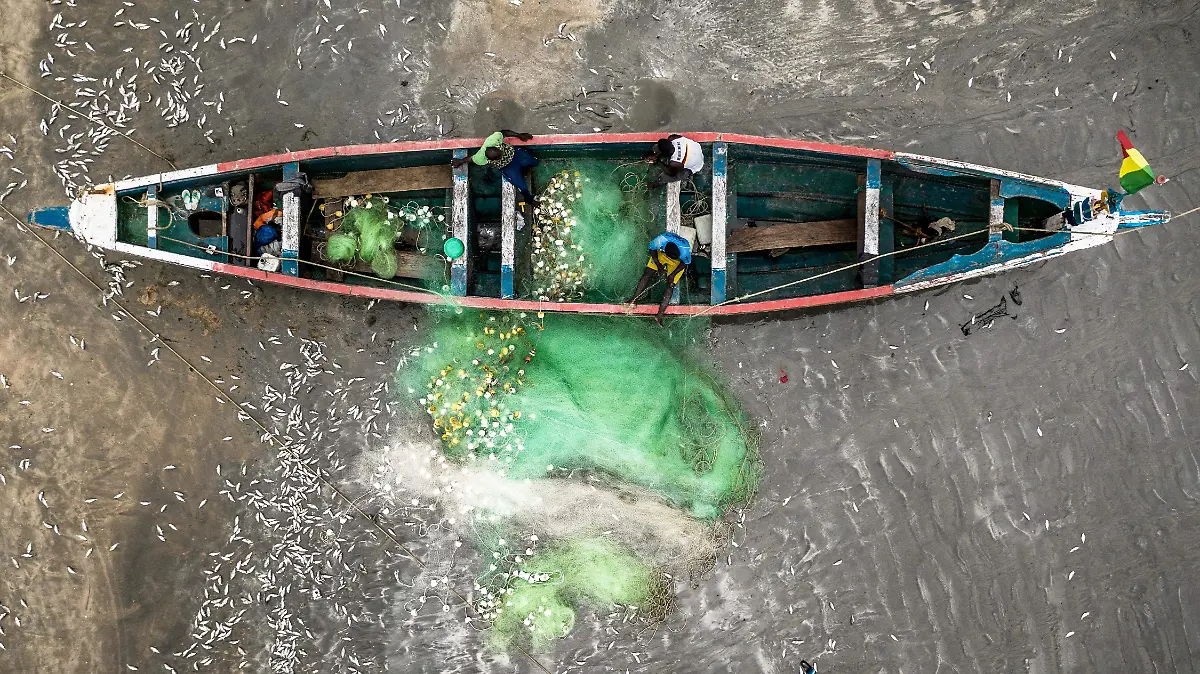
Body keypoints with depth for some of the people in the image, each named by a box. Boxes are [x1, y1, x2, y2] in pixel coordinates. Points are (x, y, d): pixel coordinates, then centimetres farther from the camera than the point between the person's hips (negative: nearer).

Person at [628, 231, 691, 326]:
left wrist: (673, 274, -21)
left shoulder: (685, 250, -38)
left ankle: (659, 315, -11)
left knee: (670, 285, -11)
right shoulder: (661, 240, -37)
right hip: (661, 254, 2)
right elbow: (652, 250, -13)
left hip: (678, 262, -2)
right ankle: (634, 299, -2)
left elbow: (685, 263, -15)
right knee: (647, 274, -12)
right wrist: (658, 264, -19)